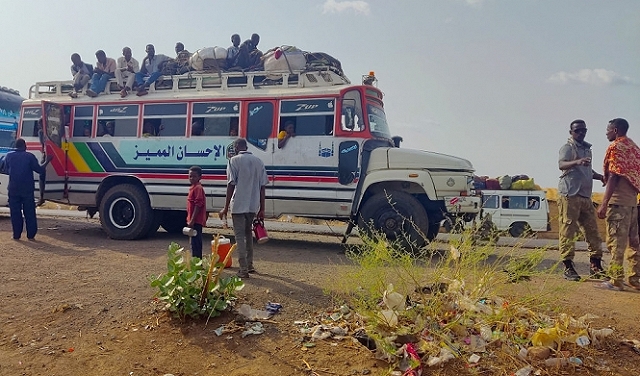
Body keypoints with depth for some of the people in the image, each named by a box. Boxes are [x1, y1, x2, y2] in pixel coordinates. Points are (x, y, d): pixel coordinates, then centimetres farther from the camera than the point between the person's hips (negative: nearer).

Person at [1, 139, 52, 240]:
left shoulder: (9, 156, 3)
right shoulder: (29, 156, -6)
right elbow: (39, 170, -2)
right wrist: (47, 161, 11)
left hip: (13, 190, 2)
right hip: (27, 190, -2)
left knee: (15, 213, 7)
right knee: (29, 213, 4)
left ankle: (16, 235, 8)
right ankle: (31, 235, 4)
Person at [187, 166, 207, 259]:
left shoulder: (198, 188, -14)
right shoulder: (193, 188, 16)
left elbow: (198, 205, -20)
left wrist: (192, 220, -22)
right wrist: (189, 220, 22)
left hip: (196, 221, -10)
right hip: (195, 221, 10)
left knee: (195, 243, -8)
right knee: (195, 243, 15)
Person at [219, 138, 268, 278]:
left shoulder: (234, 160, -5)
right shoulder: (258, 161, 10)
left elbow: (231, 185, -11)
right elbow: (262, 186, 8)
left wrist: (226, 208, -7)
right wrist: (262, 209, 11)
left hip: (239, 205, -5)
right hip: (253, 205, 5)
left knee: (240, 236, 1)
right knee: (248, 233, 21)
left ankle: (244, 270, -1)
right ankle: (249, 265, 26)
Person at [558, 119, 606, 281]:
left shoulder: (587, 148, 21)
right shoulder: (568, 147, -3)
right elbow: (561, 164, -23)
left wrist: (600, 177, 15)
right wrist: (577, 162, -42)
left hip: (585, 196, 8)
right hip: (569, 195, -8)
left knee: (593, 231, 8)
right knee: (567, 231, -7)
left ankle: (595, 266, 15)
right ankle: (568, 267, -3)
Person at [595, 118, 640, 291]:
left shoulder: (616, 147, -7)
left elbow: (614, 177, -15)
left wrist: (604, 204, -18)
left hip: (618, 201, -9)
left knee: (616, 241, -7)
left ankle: (615, 280, -6)